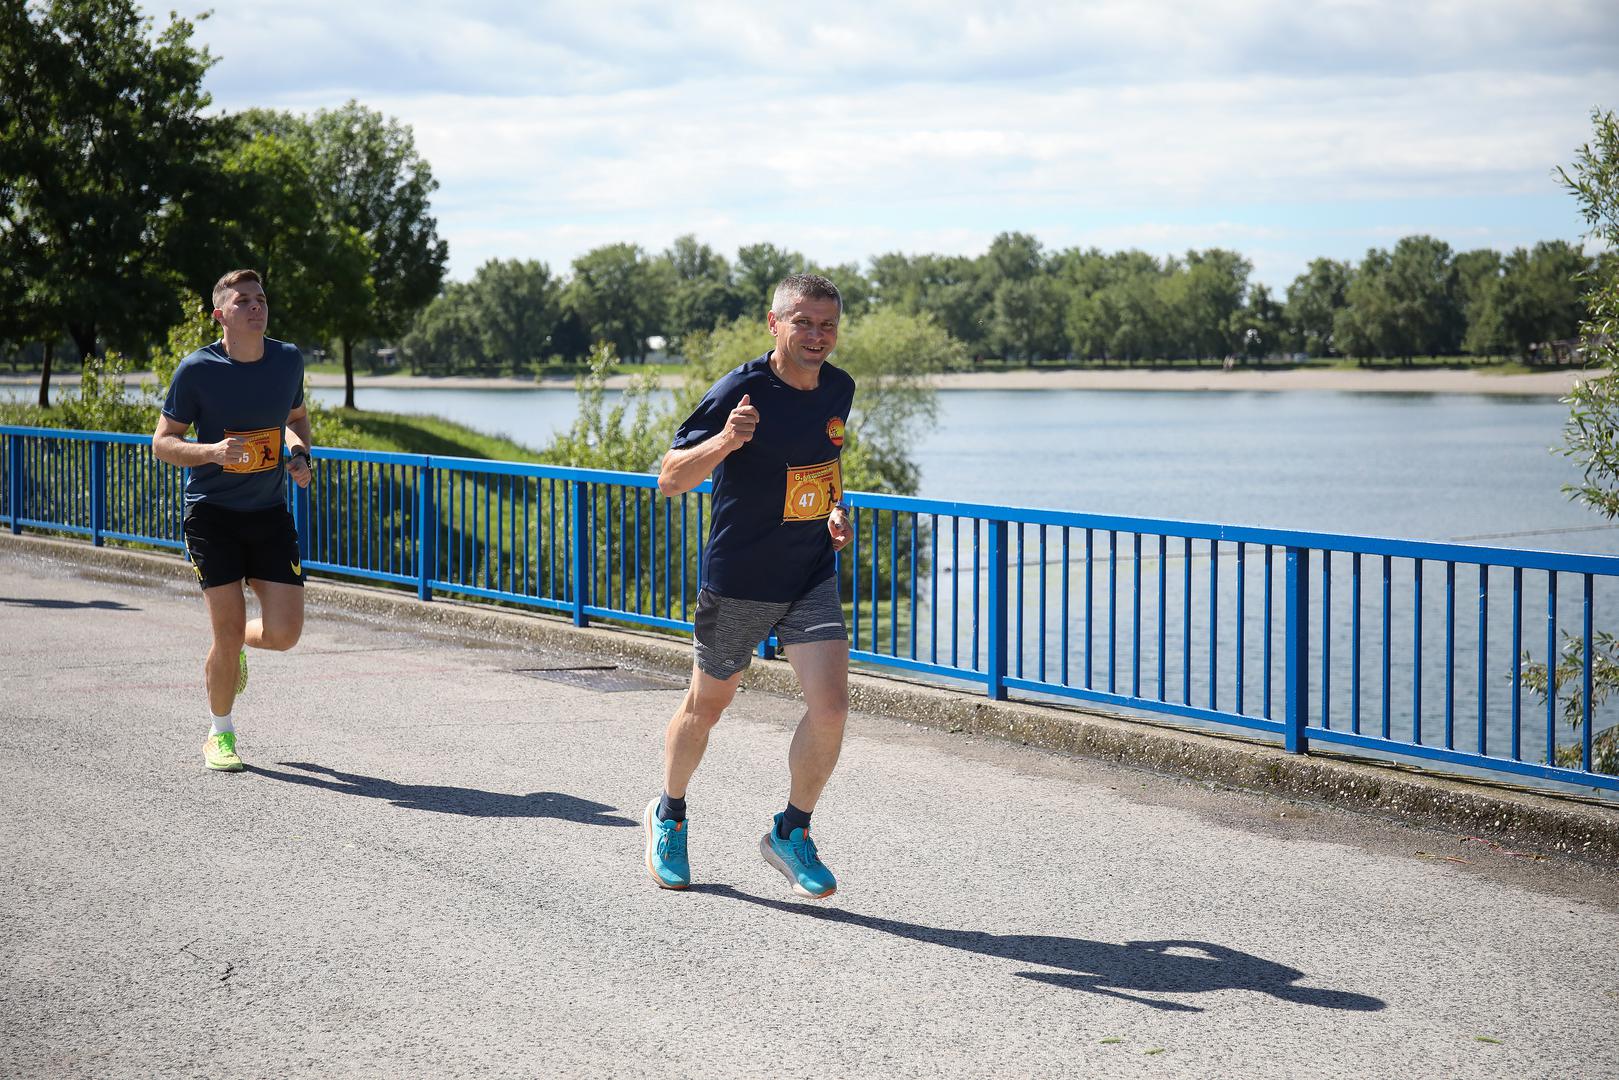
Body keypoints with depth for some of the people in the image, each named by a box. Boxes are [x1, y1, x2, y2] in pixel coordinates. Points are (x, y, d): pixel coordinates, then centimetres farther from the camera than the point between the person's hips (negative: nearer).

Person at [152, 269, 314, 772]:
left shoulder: (288, 359, 2)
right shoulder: (197, 369, -10)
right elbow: (162, 442, -4)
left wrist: (300, 455, -1)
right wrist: (214, 451, -22)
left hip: (270, 511, 3)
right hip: (211, 512, -3)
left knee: (284, 632, -6)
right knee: (229, 630, -7)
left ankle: (231, 649, 31)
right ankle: (220, 735, 16)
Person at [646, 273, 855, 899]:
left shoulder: (838, 389, 2)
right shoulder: (742, 390, -18)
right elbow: (669, 479, -19)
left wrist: (835, 509, 6)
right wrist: (725, 441, -35)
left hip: (812, 575, 4)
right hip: (738, 580, -4)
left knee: (830, 705, -13)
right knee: (707, 706, 13)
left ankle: (791, 833, 7)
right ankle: (668, 817, 39)